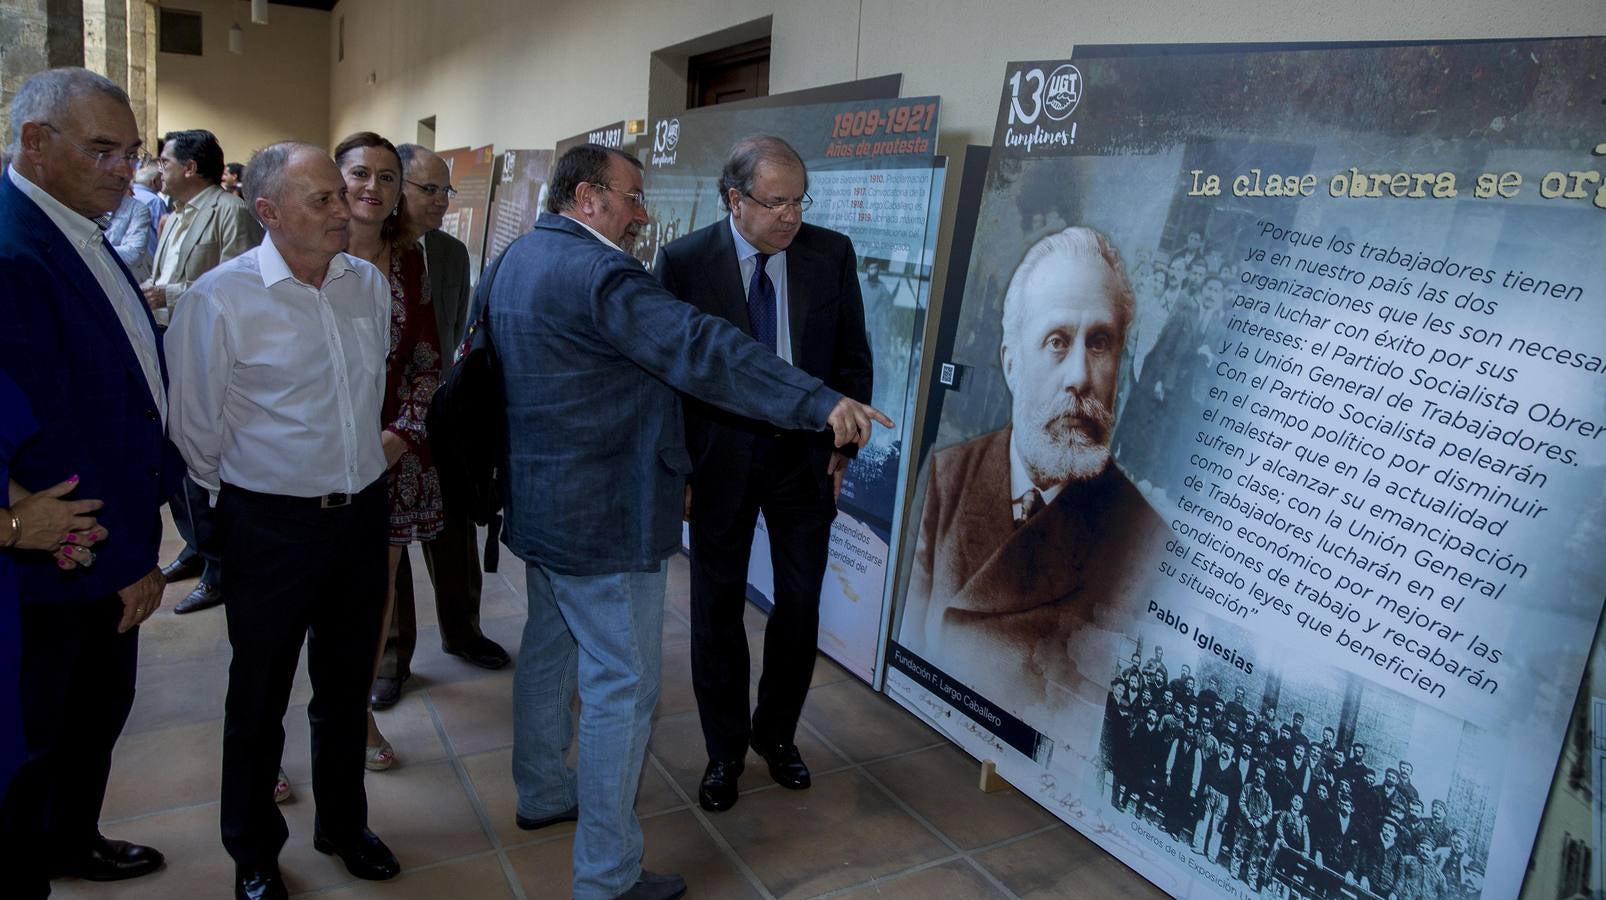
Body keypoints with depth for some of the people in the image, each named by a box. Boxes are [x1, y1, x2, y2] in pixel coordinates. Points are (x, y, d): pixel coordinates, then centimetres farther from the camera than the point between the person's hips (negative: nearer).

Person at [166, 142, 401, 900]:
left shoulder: (370, 284, 0)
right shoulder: (222, 296, -15)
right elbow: (195, 423, -6)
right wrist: (238, 496, 4)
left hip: (361, 513, 4)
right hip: (271, 524, -4)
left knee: (346, 687, 19)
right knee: (258, 699, 13)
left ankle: (343, 825, 40)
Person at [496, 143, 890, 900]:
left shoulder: (520, 257, 11)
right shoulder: (595, 272, -22)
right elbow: (703, 350, -33)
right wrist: (822, 403, -37)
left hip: (536, 498, 11)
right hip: (602, 516, -11)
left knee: (549, 645, 24)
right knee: (621, 688, -1)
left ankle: (542, 793, 43)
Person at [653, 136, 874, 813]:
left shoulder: (832, 254, -3)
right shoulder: (684, 261, -9)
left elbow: (853, 357, 5)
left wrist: (841, 446, 2)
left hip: (805, 456, 2)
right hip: (719, 458, -2)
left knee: (800, 603, 10)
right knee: (717, 606, 9)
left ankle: (776, 732, 34)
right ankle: (724, 749, 29)